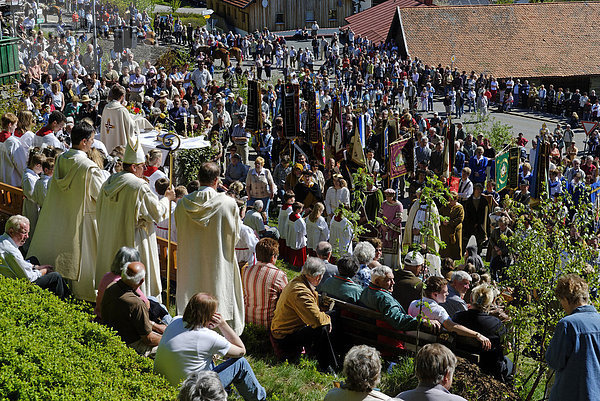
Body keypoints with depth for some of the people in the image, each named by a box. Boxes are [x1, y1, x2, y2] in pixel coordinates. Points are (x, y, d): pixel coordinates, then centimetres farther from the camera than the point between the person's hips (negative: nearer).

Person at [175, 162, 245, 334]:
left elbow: (179, 233, 6)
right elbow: (235, 234, -3)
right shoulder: (228, 203, -14)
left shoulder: (182, 204, -6)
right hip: (219, 262, -2)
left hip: (191, 264, 2)